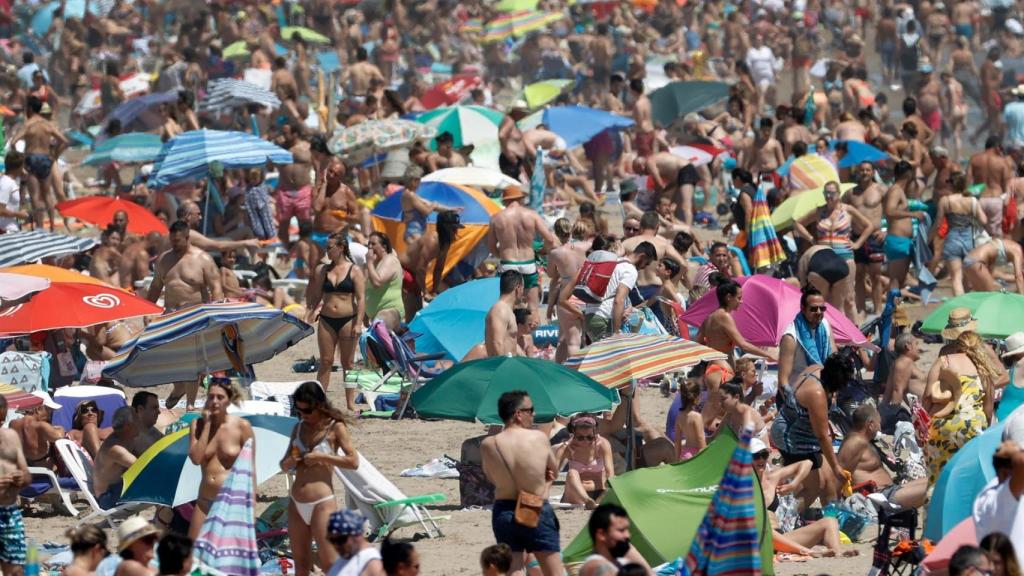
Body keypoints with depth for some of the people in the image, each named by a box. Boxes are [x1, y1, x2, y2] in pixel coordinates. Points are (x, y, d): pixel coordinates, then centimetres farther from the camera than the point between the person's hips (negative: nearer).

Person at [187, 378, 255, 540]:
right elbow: (196, 458, -9)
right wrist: (207, 424, -7)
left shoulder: (241, 426, -4)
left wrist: (251, 504, -7)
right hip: (205, 501, 4)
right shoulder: (198, 425, 5)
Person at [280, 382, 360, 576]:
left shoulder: (335, 427, -3)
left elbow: (353, 461, -10)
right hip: (296, 503, 6)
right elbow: (284, 466, 20)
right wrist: (290, 462, -4)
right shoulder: (299, 428, 13)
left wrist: (321, 457, -15)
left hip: (321, 503, -6)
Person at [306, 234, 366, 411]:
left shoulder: (354, 271, -2)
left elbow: (361, 298, -6)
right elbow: (316, 296, 15)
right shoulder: (323, 270, 9)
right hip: (326, 321, 3)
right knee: (325, 361, 2)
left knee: (348, 363, 3)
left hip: (348, 320, -3)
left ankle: (350, 403, 7)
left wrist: (358, 323, -13)